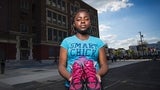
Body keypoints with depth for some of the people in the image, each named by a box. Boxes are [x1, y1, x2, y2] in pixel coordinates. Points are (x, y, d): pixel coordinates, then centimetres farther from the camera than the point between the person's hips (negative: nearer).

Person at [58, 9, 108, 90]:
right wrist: (69, 76, -18)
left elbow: (104, 65, 7)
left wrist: (98, 74, -17)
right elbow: (61, 66, 4)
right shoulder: (67, 41, 11)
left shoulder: (98, 42, 13)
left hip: (93, 81, 1)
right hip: (73, 82, 0)